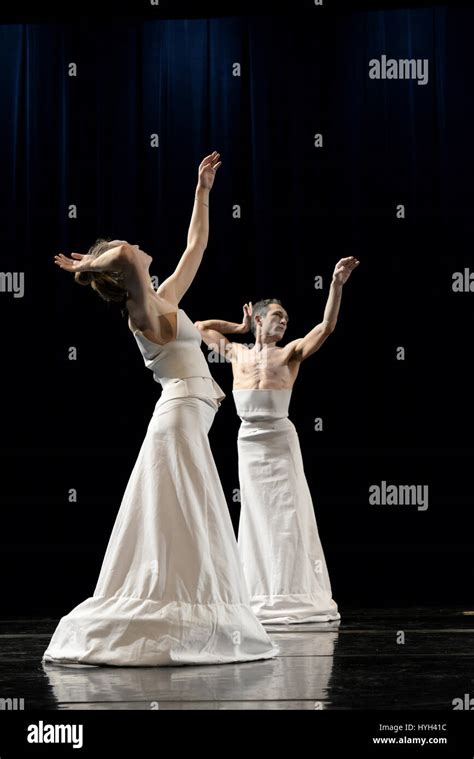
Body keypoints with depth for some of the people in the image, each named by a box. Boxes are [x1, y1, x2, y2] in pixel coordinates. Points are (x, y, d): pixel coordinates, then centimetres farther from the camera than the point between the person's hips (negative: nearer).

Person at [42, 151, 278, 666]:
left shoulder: (163, 301, 16)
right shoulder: (144, 312, -10)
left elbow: (196, 247, 27)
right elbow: (127, 254, -31)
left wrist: (202, 191, 30)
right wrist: (88, 265, -12)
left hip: (187, 419, 10)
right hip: (181, 416, -10)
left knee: (189, 530, 7)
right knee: (177, 528, -13)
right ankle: (166, 630, -17)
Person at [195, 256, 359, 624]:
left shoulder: (291, 352, 4)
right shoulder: (237, 352, 11)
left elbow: (327, 326, -8)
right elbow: (202, 327, 24)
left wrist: (337, 285, -18)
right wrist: (240, 327, 21)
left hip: (280, 438, -3)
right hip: (249, 440, 3)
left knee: (287, 515, -4)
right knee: (257, 516, 6)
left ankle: (296, 594, -3)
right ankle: (261, 596, 9)